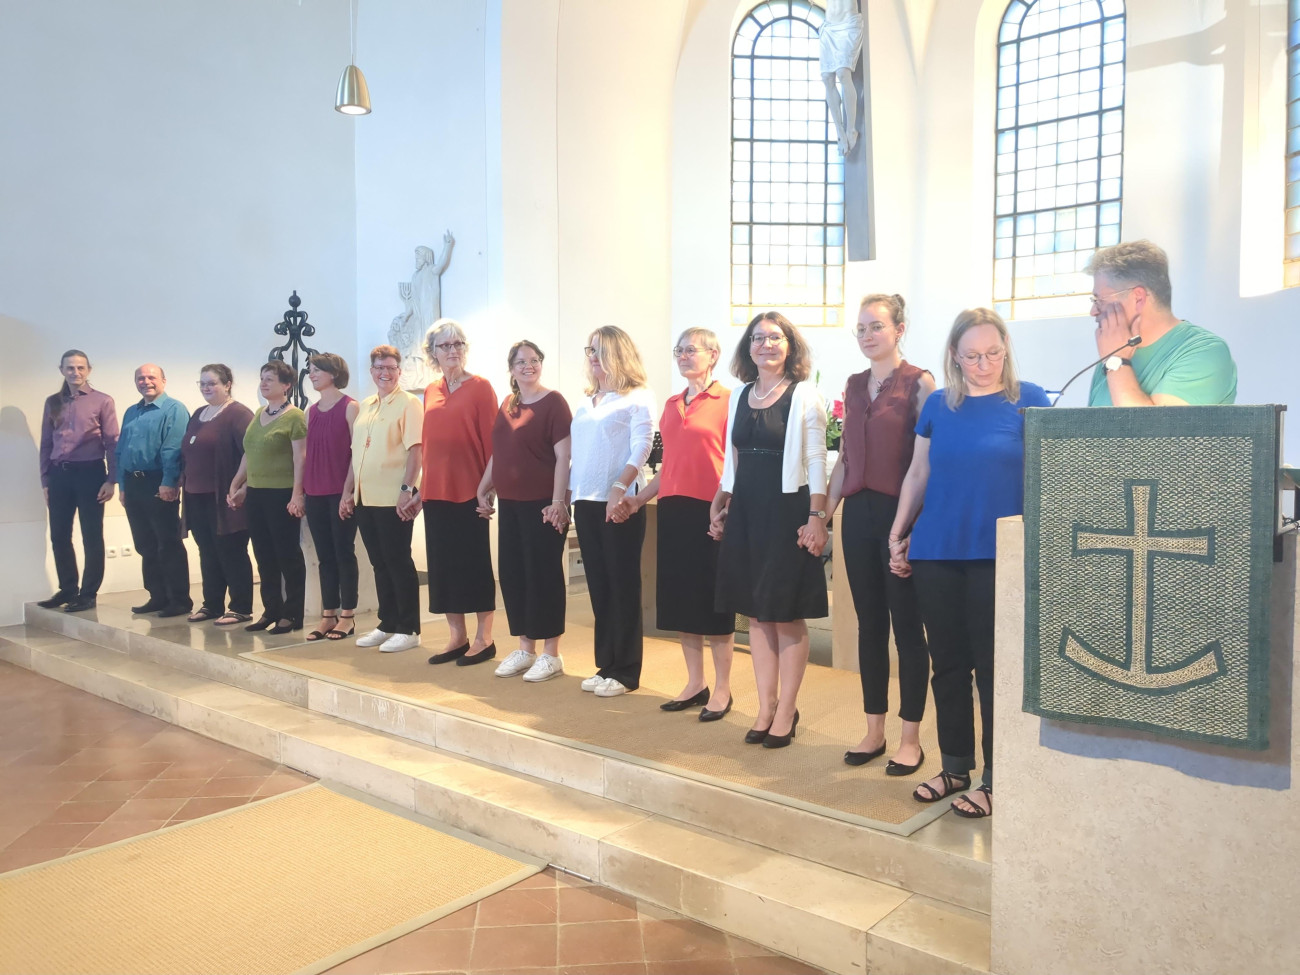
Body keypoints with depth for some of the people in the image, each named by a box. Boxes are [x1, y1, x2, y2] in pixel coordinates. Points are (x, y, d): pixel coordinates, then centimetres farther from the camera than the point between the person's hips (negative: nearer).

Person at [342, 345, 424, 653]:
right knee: (379, 563, 12)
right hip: (364, 498, 7)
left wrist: (407, 490, -21)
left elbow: (414, 450, -14)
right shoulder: (365, 406, 15)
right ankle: (387, 624, 22)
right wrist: (347, 492, 14)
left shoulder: (408, 403, -6)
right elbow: (355, 453, 18)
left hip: (393, 499, -7)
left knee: (399, 562, -1)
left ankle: (408, 629, 8)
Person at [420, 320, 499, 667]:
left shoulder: (479, 387, -5)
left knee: (475, 562, 1)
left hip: (469, 491, -6)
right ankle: (456, 637, 21)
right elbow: (428, 442, 14)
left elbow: (490, 439, -8)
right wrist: (421, 485, 11)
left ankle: (484, 639, 12)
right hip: (436, 491, 6)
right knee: (442, 563, 10)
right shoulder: (431, 391, 12)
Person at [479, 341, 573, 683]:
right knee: (512, 575, 10)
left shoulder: (553, 402, -8)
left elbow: (564, 456, -13)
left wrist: (558, 502, -18)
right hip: (509, 503, 7)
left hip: (542, 503, -7)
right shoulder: (507, 404, 13)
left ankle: (551, 654, 10)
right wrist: (483, 490, 19)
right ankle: (525, 649, 23)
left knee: (543, 575, -1)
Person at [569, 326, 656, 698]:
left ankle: (625, 671, 7)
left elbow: (641, 448, -12)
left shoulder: (637, 398, -3)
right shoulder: (586, 401, 18)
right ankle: (605, 664, 19)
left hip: (619, 503, -7)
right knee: (598, 585, 10)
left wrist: (619, 490, -22)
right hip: (586, 501, 7)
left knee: (623, 585, -1)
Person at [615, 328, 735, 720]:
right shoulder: (672, 405, 15)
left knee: (713, 600, 2)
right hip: (673, 510, 7)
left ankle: (722, 688, 15)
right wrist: (637, 500, 13)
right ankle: (695, 684, 24)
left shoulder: (728, 401, -6)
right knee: (680, 598, 11)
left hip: (710, 511, -7)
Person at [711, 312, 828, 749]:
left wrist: (816, 517, -15)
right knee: (757, 614, 9)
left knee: (787, 615, 1)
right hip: (745, 512, 6)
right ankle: (766, 706, 19)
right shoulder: (739, 396, 13)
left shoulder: (805, 396, -4)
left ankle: (786, 710, 12)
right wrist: (719, 507, 13)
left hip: (786, 510, -5)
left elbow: (816, 461, -8)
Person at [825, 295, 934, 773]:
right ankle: (874, 730, 22)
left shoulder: (918, 383, -4)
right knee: (869, 623, 11)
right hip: (858, 513, 6)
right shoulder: (853, 386, 13)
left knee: (906, 624, 2)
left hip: (900, 513, -6)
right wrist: (824, 514, 13)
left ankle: (910, 737, 14)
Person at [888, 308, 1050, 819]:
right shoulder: (938, 405, 9)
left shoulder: (1028, 401, -1)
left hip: (996, 553, -4)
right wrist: (898, 535, 13)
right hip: (936, 552, 4)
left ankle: (996, 778, 15)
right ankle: (955, 767, 26)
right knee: (947, 663, 11)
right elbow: (917, 474, 15)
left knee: (993, 667, 2)